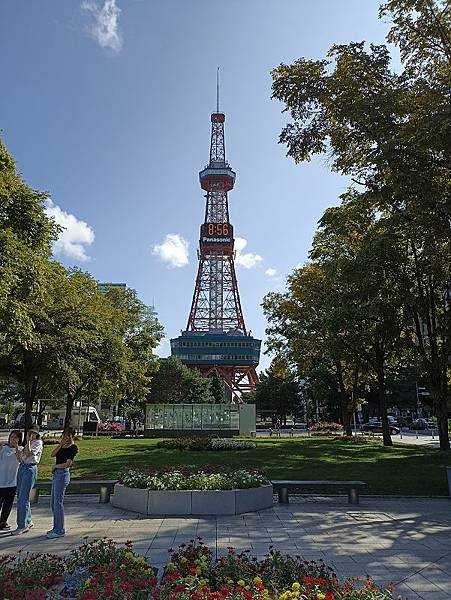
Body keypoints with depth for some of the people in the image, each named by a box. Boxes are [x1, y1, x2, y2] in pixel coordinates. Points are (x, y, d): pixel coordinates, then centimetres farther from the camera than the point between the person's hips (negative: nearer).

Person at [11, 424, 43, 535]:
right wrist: (16, 447, 7)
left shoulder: (38, 443, -5)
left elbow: (29, 453, -19)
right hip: (21, 468, 9)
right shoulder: (27, 443, 19)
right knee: (20, 497, 12)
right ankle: (28, 521, 26)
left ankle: (22, 526, -2)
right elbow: (20, 459, 17)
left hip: (30, 469, -9)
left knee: (23, 498, -9)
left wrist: (28, 441, -14)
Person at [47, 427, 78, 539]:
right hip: (57, 474, 9)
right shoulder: (63, 445, 14)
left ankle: (60, 531, 5)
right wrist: (61, 444, -8)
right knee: (54, 503, 15)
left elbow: (67, 463, -16)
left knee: (58, 502, -5)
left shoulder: (73, 448, -11)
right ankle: (56, 527, 28)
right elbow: (53, 454, 0)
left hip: (63, 474, -9)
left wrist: (55, 466, -3)